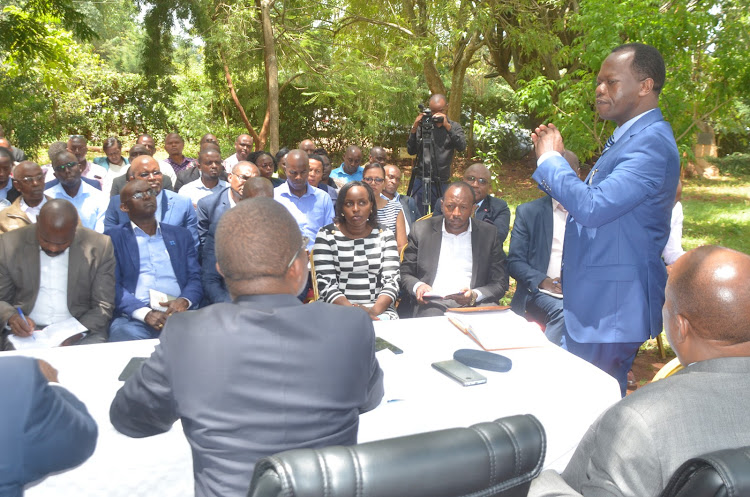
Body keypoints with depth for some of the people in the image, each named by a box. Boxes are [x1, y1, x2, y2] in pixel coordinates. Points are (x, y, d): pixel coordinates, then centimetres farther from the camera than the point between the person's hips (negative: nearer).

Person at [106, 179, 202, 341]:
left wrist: (185, 301, -10)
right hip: (133, 318, -1)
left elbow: (195, 278, 14)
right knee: (124, 332, -35)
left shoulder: (181, 235, 21)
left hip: (179, 315, 2)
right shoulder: (113, 238, 12)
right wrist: (145, 313, -16)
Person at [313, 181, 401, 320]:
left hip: (380, 310, 3)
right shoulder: (326, 235, 2)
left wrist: (374, 310, -19)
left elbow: (391, 281, 0)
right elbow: (326, 284, -6)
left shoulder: (385, 236, 8)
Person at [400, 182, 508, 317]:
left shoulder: (489, 234, 10)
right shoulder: (421, 230, 10)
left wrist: (475, 295, -14)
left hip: (473, 306, 1)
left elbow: (500, 283, 7)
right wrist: (417, 286, -11)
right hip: (432, 305, 0)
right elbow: (405, 273, 13)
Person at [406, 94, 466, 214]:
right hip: (420, 182, 0)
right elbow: (411, 151, 0)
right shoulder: (422, 125, 4)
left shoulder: (454, 126, 4)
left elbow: (462, 147, -12)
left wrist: (447, 126, -20)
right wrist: (414, 128, -12)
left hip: (442, 184, 0)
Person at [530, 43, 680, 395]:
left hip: (613, 307, -10)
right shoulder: (626, 138, 13)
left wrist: (551, 159, -15)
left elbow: (593, 207, -29)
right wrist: (551, 159, 5)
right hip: (590, 300, 10)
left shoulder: (651, 142, -19)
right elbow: (585, 200, 17)